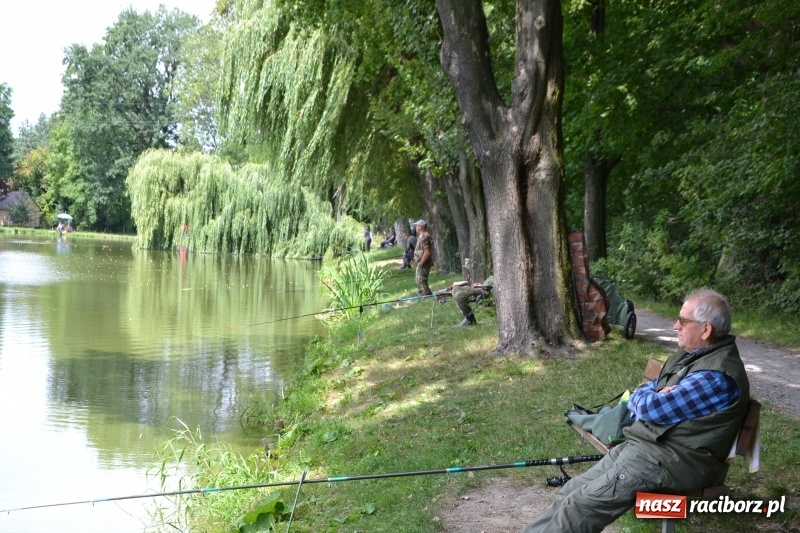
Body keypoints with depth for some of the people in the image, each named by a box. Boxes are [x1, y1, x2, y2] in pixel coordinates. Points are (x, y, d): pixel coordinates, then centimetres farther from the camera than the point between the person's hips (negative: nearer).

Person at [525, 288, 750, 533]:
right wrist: (654, 399, -6)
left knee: (578, 506, -17)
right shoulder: (688, 354, 13)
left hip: (671, 462, -10)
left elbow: (651, 408, -22)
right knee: (570, 492, 3)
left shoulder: (717, 375, -20)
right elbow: (639, 397, 18)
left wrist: (647, 400, 2)